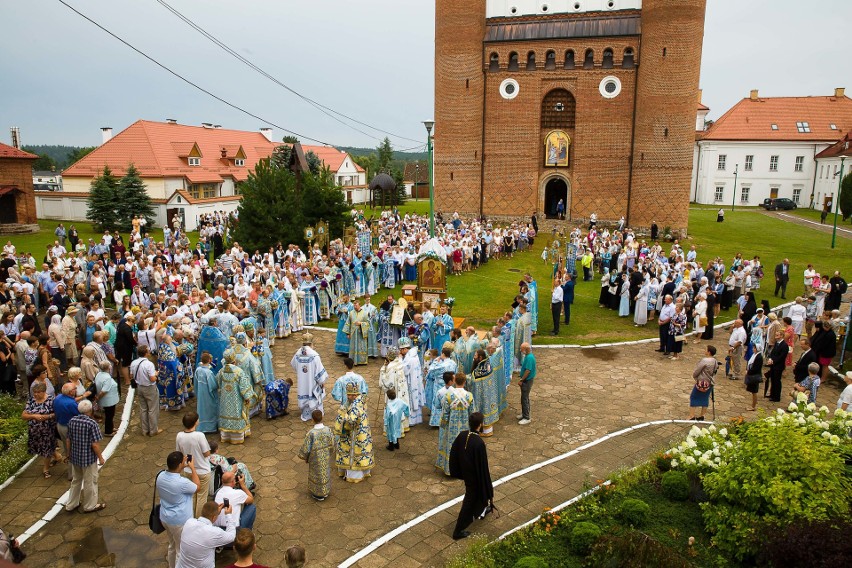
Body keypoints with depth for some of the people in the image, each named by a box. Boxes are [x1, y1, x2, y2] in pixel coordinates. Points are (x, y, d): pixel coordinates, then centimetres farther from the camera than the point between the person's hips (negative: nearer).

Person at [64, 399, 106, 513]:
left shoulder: (72, 421, -4)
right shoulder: (91, 423, -22)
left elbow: (68, 440, 5)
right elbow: (95, 444, -21)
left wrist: (68, 454, 19)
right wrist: (100, 457, -9)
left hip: (75, 457, 6)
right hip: (89, 458, -6)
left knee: (76, 480, 24)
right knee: (90, 482, 11)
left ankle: (71, 504, 35)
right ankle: (90, 506, 24)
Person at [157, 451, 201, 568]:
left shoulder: (160, 476, -13)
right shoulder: (182, 483, -32)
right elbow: (198, 487, -11)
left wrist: (183, 465, 8)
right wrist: (192, 467, -8)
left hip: (165, 518, 8)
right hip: (180, 521, -8)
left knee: (172, 546, 30)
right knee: (182, 550, 14)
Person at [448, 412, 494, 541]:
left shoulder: (461, 435, -14)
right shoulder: (479, 443, -33)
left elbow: (453, 454, -1)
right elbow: (482, 466, -25)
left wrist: (457, 472, 15)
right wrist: (488, 489, -12)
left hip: (465, 472, 7)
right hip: (474, 476, -7)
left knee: (477, 492, 33)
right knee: (470, 501, 11)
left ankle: (481, 510, 59)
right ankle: (458, 531, 21)